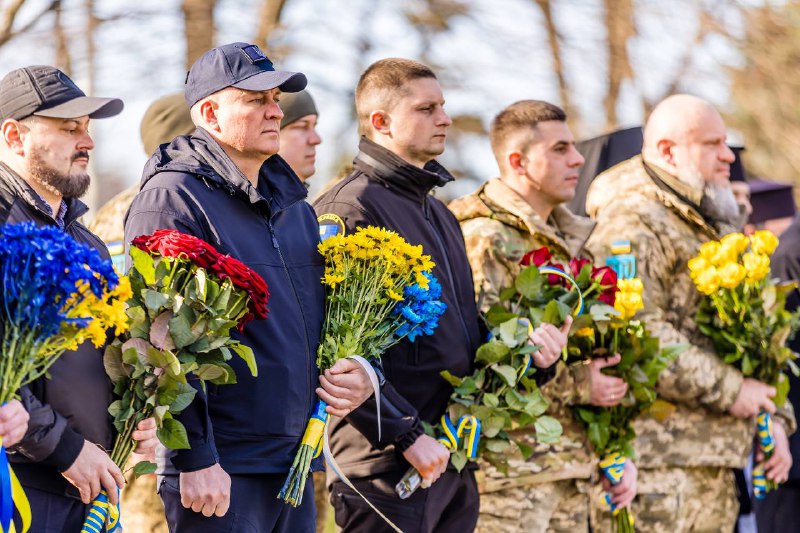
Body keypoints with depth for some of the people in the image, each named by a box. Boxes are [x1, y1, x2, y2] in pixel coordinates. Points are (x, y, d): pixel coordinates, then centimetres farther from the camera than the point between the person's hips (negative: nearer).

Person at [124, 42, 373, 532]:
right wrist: (195, 459, -19)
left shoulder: (292, 201, 17)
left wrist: (355, 373, 4)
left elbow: (321, 314, 26)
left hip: (296, 466, 8)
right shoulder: (173, 199, -9)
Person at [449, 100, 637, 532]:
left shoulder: (571, 241, 18)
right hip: (507, 470, -8)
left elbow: (603, 357, 23)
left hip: (570, 470, 8)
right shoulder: (482, 241, -10)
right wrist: (575, 384, -14)